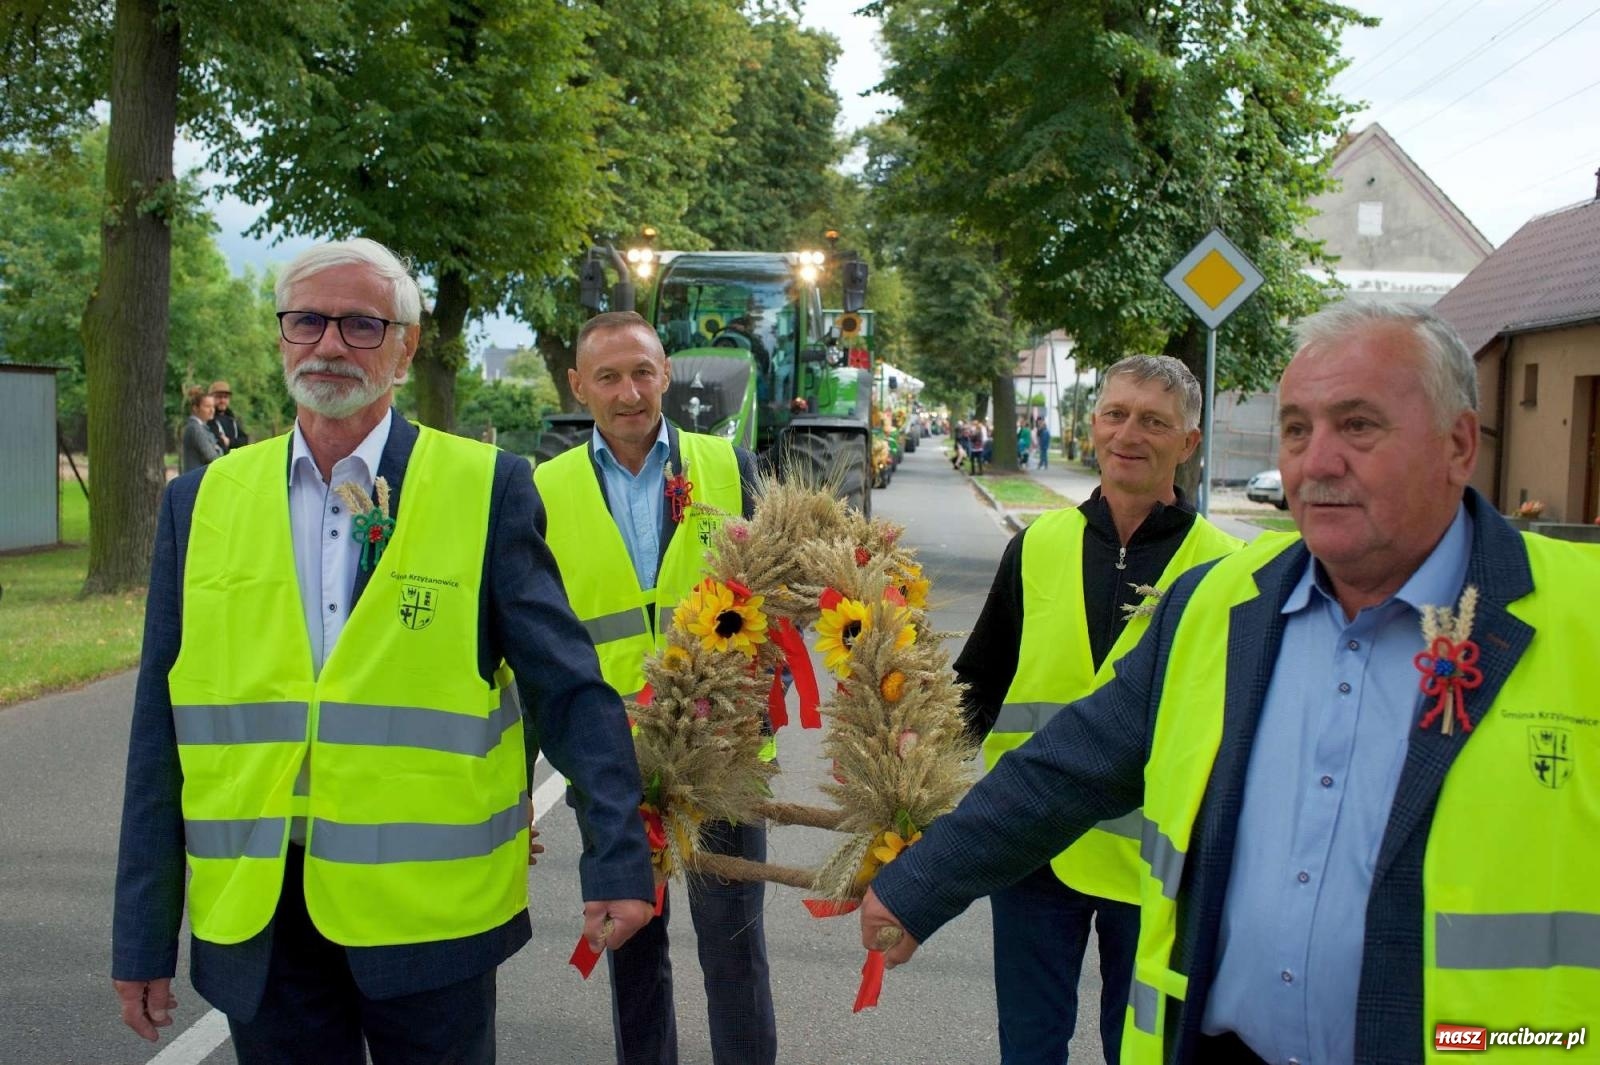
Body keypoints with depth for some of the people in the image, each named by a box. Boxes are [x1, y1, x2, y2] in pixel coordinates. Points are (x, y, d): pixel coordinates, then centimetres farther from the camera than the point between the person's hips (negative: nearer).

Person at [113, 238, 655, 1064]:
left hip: (430, 909, -2)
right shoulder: (202, 501, 4)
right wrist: (142, 934, 7)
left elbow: (568, 689, -5)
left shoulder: (484, 489, -5)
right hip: (257, 919, 3)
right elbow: (163, 732, 6)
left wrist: (616, 859, -11)